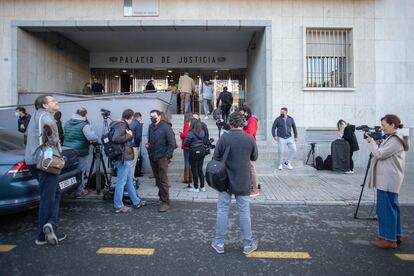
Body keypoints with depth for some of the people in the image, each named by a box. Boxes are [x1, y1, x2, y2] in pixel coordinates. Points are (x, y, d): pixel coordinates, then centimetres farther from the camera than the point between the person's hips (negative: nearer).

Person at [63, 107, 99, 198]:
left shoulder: (67, 123, 8)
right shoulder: (84, 125, -16)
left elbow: (65, 135, 19)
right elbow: (91, 137, -27)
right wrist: (97, 138, -7)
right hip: (81, 152, -7)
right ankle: (79, 191, 15)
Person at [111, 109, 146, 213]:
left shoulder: (123, 125, 15)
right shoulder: (121, 126, -15)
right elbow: (116, 138, -30)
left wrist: (129, 134, 6)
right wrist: (129, 135, -19)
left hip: (125, 158, 11)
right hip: (123, 158, -11)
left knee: (129, 180, 17)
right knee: (121, 182, -2)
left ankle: (136, 202, 28)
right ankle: (118, 206, 9)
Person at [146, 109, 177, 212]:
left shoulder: (165, 127, -9)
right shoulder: (151, 127, 11)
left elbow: (172, 143, -11)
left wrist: (167, 156, -14)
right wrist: (147, 144, 3)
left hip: (162, 157, -6)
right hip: (152, 157, 6)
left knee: (163, 180, -4)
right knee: (157, 179, 14)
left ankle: (166, 202, 3)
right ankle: (161, 196, 29)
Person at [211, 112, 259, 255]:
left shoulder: (224, 138, -13)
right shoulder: (250, 139, -8)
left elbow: (216, 158, -6)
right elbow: (254, 158, 5)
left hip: (225, 180, -1)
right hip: (243, 182, 1)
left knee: (222, 211, 11)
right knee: (244, 212, 12)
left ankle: (219, 243, 22)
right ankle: (248, 245, 24)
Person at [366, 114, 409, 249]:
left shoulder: (395, 140, -15)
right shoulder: (391, 138, 15)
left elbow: (379, 154, -17)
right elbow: (381, 154, 18)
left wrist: (370, 141, -8)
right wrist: (373, 141, 7)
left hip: (388, 180, -10)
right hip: (387, 179, 10)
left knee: (386, 208, -6)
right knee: (392, 207, 16)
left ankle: (389, 239, 1)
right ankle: (396, 235, 27)